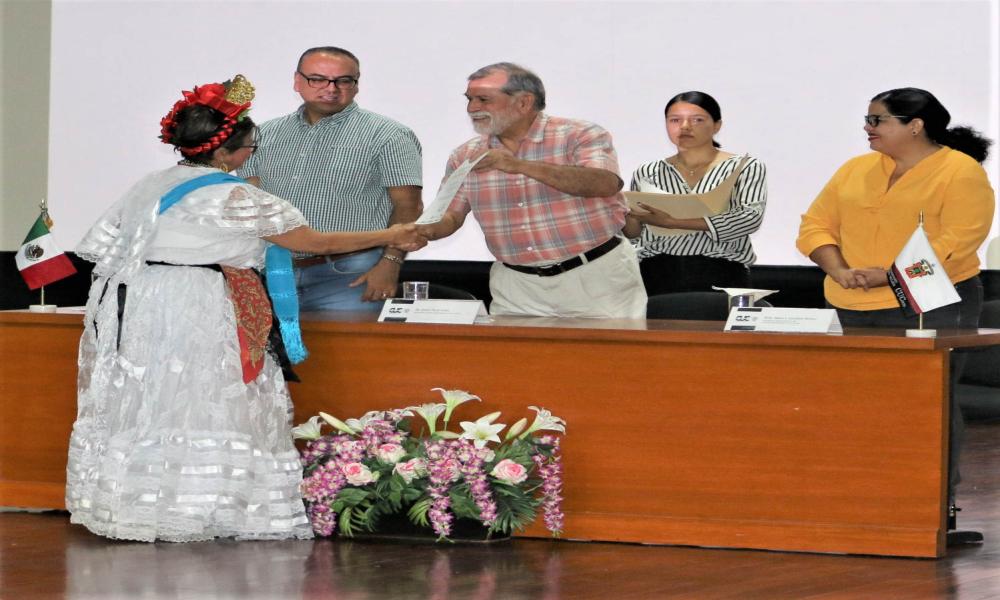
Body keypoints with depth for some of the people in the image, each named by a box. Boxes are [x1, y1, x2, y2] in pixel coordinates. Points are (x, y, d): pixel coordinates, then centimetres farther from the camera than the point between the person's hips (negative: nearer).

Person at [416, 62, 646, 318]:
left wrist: (521, 166, -32)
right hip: (517, 286, 3)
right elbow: (451, 215, 12)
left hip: (596, 278, -3)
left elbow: (606, 184, -25)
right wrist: (427, 230, -14)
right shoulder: (465, 157, 7)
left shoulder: (579, 135, -7)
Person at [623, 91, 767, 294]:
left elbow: (751, 218, -9)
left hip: (719, 277, -2)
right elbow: (633, 233, 19)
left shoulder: (745, 167, 6)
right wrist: (627, 209, -5)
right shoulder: (647, 174, 15)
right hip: (656, 275, 2)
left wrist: (673, 222, -15)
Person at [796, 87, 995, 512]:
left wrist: (889, 275, -19)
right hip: (850, 309, 6)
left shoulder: (961, 172, -3)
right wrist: (840, 272, -7)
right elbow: (816, 224, 13)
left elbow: (958, 241, -14)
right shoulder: (856, 170, 16)